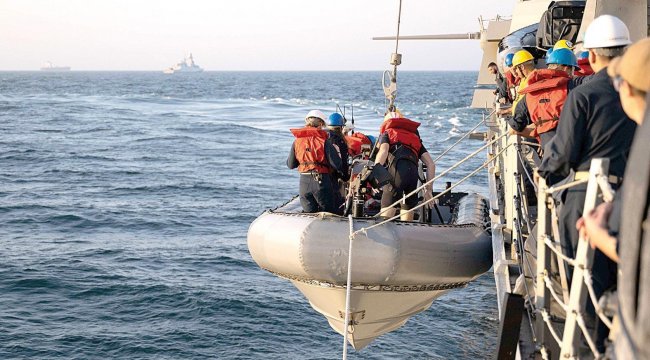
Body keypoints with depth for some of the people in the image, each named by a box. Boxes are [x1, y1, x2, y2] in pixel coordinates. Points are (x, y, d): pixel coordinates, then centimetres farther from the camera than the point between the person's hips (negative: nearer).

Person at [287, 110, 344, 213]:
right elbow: (335, 163, -12)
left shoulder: (297, 141, 4)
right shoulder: (324, 140, -8)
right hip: (321, 180, -3)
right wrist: (341, 172, 9)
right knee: (328, 213, 8)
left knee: (308, 213, 13)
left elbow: (290, 165, 8)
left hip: (304, 182, 4)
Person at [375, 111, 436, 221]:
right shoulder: (415, 137, 36)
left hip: (396, 170, -4)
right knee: (408, 208, 12)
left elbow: (383, 151, 0)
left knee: (386, 211, -10)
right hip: (414, 173, 4)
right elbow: (431, 164, 24)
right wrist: (429, 189, 24)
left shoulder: (387, 134, 25)